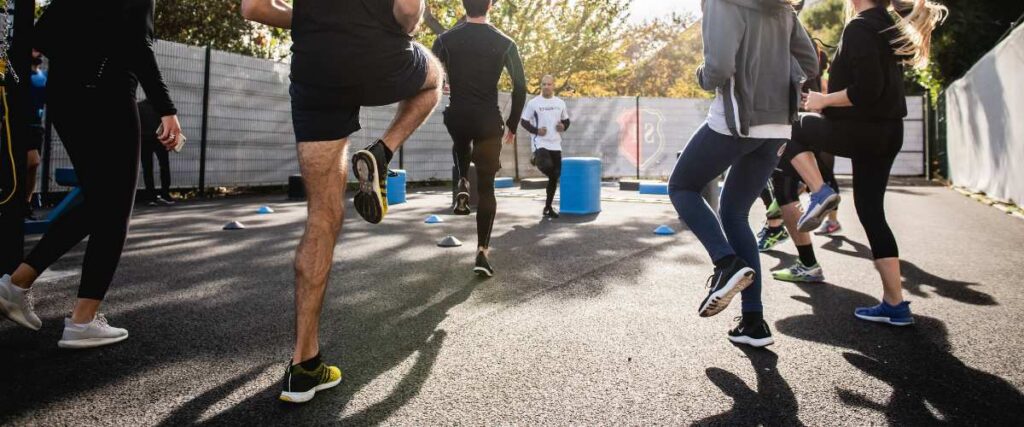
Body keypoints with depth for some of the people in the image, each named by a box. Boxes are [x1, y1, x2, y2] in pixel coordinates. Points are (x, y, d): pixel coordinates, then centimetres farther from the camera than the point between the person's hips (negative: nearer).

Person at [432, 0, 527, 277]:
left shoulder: (446, 40, 1)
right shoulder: (505, 43, 0)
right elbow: (520, 87, 0)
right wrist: (512, 125, 9)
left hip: (457, 118, 1)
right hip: (488, 122, -1)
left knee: (461, 145, 40)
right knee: (486, 187, 7)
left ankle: (462, 184, 15)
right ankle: (482, 252, 1)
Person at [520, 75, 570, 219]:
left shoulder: (560, 103, 9)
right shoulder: (534, 103, -2)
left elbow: (566, 120, 19)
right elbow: (524, 122, 1)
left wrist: (563, 127, -4)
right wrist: (536, 130, -14)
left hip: (555, 144, 4)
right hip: (540, 143, -4)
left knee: (554, 177, 6)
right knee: (547, 166, -32)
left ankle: (548, 207, 19)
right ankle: (536, 159, 6)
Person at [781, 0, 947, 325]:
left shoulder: (859, 27, -12)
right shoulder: (891, 26, 17)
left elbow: (866, 89, -21)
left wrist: (824, 100, -9)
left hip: (860, 130, -9)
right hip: (888, 132, 9)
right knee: (871, 211, 11)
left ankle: (819, 192, 0)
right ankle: (895, 305, 11)